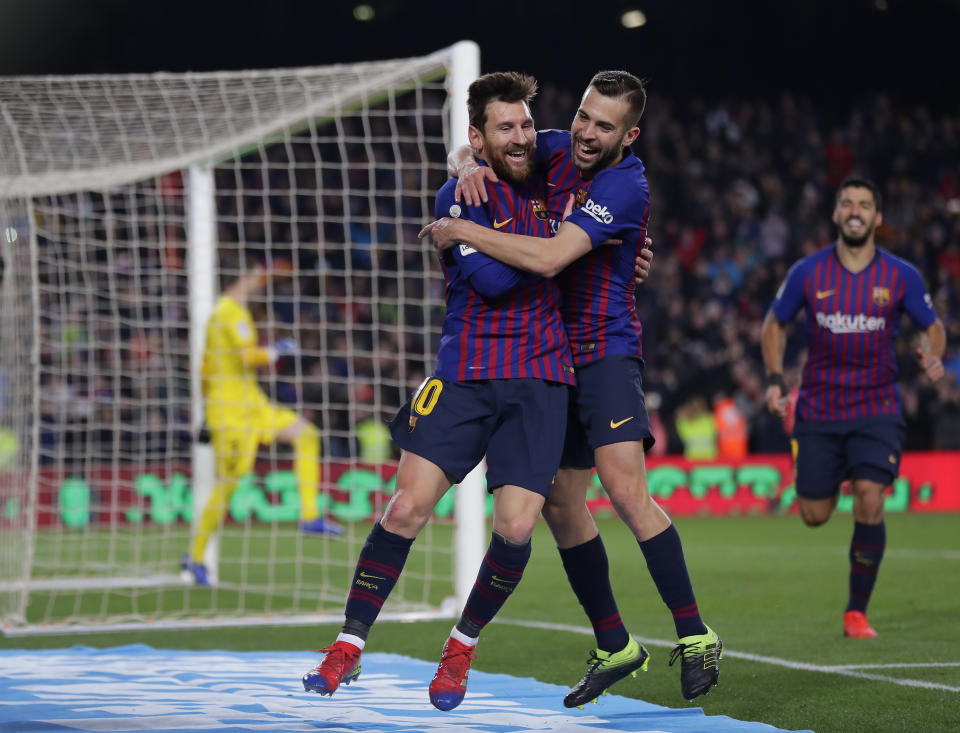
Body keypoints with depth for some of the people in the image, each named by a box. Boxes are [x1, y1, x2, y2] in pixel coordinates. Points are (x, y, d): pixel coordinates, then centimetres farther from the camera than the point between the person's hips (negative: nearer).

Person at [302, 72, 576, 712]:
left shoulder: (546, 184, 11)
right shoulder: (460, 197, -4)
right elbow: (493, 278, -17)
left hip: (541, 378, 3)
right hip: (466, 374, -3)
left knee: (516, 528, -10)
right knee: (408, 508, -11)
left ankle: (462, 647, 14)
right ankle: (349, 648, 4)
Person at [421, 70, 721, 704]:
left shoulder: (625, 186, -18)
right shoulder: (560, 148, 4)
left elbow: (549, 257, -28)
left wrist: (462, 231, -21)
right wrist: (472, 165, -6)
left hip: (605, 351, -8)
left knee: (627, 490, -22)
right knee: (559, 504, 8)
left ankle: (695, 637, -14)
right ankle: (615, 646, 20)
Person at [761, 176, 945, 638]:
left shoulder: (902, 276, -4)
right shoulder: (807, 273, -3)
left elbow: (933, 327, 8)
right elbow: (774, 323, 11)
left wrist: (932, 354, -15)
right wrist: (774, 380, 0)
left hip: (877, 410, -1)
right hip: (819, 411, 1)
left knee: (870, 502, -19)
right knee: (814, 516, 4)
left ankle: (857, 611, -3)